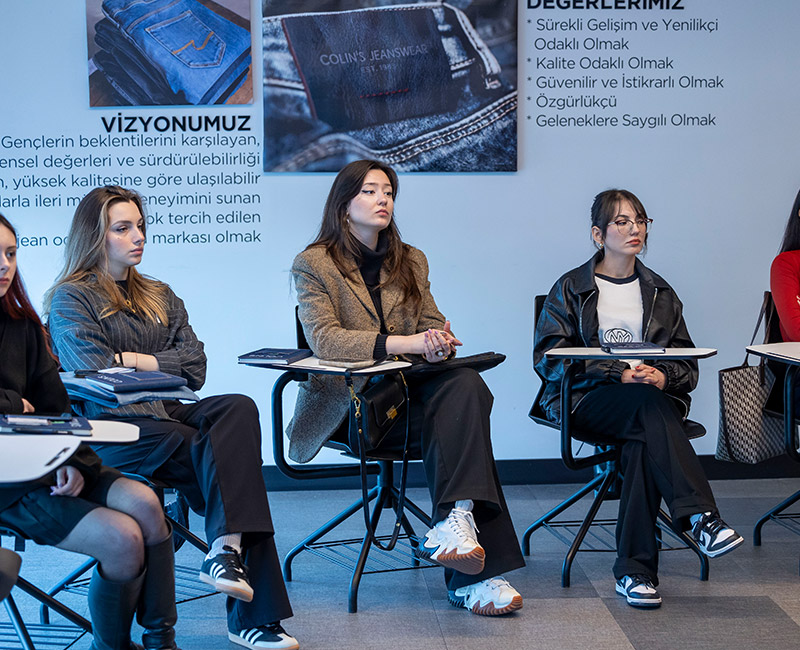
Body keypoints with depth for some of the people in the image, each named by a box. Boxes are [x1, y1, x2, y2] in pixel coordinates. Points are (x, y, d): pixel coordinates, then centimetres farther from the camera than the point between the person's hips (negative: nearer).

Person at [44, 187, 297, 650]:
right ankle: (253, 613, -29)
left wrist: (131, 359, 0)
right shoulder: (70, 298, 7)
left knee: (239, 408, -28)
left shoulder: (160, 297, 25)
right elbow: (94, 372, -9)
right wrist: (161, 365, 1)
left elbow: (195, 366, 11)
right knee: (229, 458, -28)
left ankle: (227, 549, -36)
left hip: (168, 412, 5)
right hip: (112, 425, -5)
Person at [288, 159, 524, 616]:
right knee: (452, 418, -30)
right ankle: (475, 572, -36)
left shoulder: (411, 262, 21)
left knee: (465, 384, -31)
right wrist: (406, 343, -24)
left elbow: (433, 323, 16)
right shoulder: (314, 264, 3)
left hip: (407, 389, 5)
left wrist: (439, 342, -13)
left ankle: (455, 520, -43)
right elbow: (324, 339, -12)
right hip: (349, 400, -5)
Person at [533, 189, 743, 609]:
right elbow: (549, 357, -3)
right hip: (585, 401, -3)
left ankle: (634, 571, -37)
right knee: (646, 402, -37)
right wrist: (618, 373, -15)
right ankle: (699, 517, -49)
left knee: (644, 442, -34)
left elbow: (688, 365, 17)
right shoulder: (571, 288, 9)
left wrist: (664, 375, -9)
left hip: (652, 398, 3)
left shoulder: (660, 293, 21)